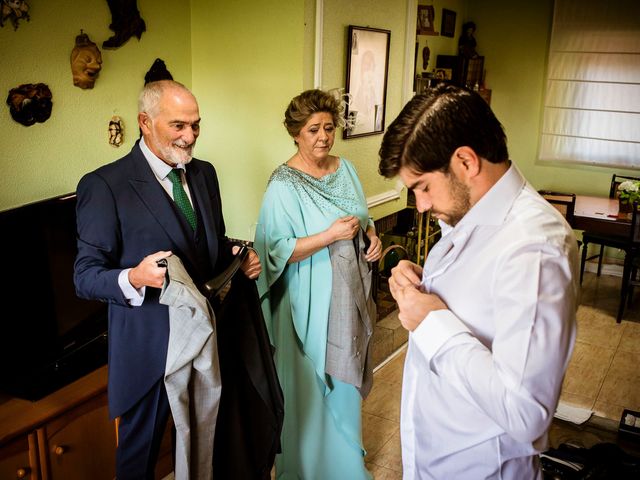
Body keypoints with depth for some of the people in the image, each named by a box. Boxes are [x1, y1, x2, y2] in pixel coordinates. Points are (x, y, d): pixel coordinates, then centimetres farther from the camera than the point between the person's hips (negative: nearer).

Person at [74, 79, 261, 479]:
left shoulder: (204, 173, 5)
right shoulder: (104, 186, -16)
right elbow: (86, 276, -16)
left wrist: (238, 257, -8)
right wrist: (134, 278, -36)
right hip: (149, 344, -5)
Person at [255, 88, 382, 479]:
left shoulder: (346, 169, 4)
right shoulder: (284, 184, -15)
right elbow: (277, 251, -19)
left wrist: (372, 236, -5)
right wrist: (330, 235, -26)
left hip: (350, 291, 6)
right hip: (312, 300, -6)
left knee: (344, 374, 20)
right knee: (314, 382, 8)